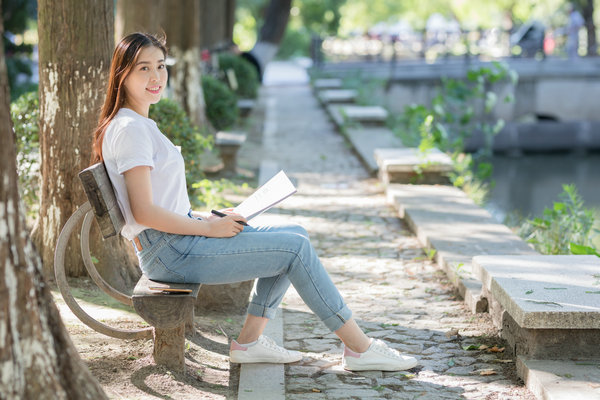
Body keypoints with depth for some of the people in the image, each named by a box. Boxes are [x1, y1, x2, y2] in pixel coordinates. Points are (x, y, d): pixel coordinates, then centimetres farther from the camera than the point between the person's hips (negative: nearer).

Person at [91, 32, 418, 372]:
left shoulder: (140, 125, 17)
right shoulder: (129, 130, -14)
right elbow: (144, 212, -22)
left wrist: (207, 217, 8)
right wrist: (208, 227, -13)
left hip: (180, 236, 10)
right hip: (168, 252, -10)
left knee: (296, 235, 7)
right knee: (296, 247, -11)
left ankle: (249, 341, 4)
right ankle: (360, 349, -4)